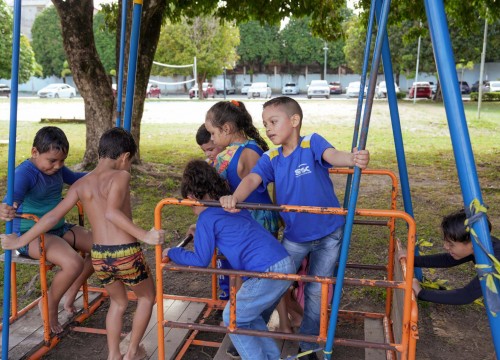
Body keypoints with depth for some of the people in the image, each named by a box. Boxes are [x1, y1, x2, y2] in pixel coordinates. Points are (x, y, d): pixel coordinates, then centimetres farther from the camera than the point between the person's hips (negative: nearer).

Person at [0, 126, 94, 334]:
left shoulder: (56, 168, 4)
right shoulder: (25, 173, -21)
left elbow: (75, 179, 25)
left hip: (58, 228, 9)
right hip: (31, 235, -9)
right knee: (74, 264, -32)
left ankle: (71, 293, 21)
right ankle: (49, 305, -1)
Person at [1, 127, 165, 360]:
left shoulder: (81, 184, 7)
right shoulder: (120, 176, -7)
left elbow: (53, 216, 5)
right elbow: (112, 212, -24)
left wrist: (21, 240, 13)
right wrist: (144, 235, -27)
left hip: (98, 257, 5)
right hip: (126, 254, -5)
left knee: (118, 302, 31)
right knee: (147, 297, 24)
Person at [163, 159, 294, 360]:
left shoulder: (206, 218, -4)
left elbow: (201, 260, 0)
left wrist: (172, 253, 14)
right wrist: (202, 232, 43)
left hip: (268, 272, -8)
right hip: (286, 264, 8)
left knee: (233, 319, 13)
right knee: (248, 314, 26)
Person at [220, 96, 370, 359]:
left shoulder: (312, 143, -16)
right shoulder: (270, 159, -5)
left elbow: (332, 156, -35)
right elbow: (252, 179, -21)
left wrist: (352, 159, -59)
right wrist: (235, 197, -44)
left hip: (328, 233, -3)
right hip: (294, 236, 3)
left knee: (316, 291, 10)